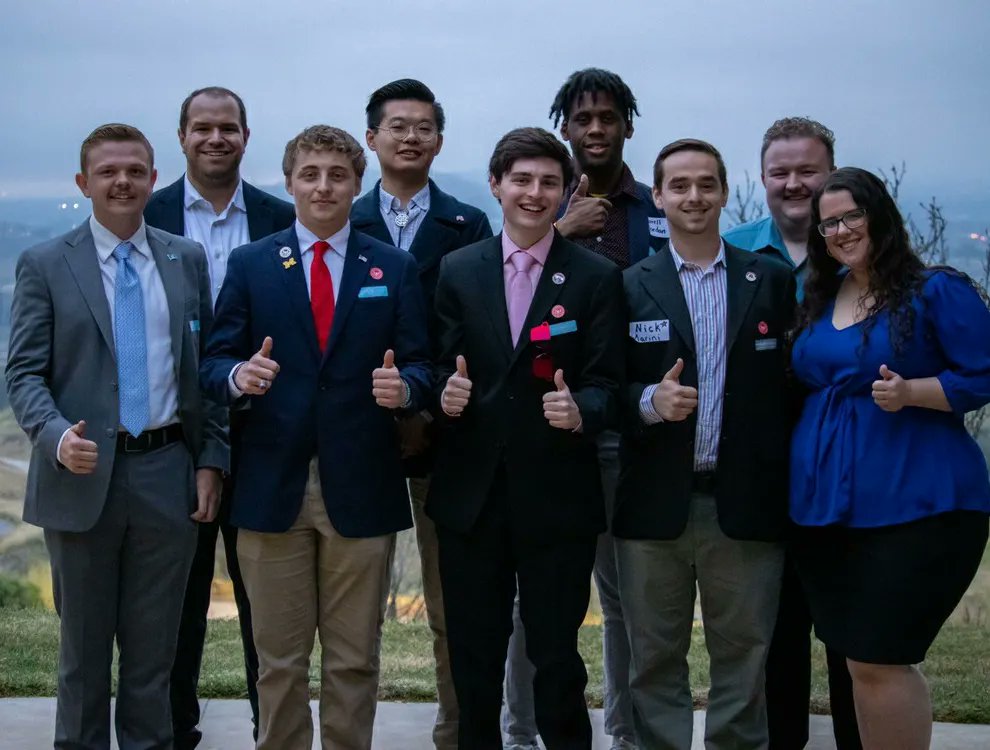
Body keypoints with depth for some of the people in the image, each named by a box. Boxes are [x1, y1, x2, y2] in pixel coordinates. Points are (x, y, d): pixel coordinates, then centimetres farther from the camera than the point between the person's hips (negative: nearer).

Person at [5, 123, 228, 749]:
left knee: (154, 645, 11)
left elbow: (208, 364, 8)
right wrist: (56, 437, -22)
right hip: (84, 477, -1)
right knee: (84, 647, 11)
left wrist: (212, 460, 1)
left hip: (168, 477, 2)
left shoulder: (188, 260, 7)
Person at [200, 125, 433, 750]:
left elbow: (420, 366, 2)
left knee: (355, 658, 9)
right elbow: (216, 361, 2)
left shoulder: (395, 269, 7)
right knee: (279, 658, 9)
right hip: (273, 487, 0)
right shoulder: (249, 264, 7)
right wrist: (239, 375, -20)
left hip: (360, 488, 0)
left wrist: (404, 387, -20)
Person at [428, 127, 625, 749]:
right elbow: (441, 367, 8)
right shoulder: (457, 271, 7)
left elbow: (605, 384, -5)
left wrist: (581, 411, -25)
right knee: (473, 657, 13)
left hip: (558, 497, -2)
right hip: (470, 493, 3)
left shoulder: (598, 278, -1)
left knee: (557, 656, 6)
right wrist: (446, 391, -14)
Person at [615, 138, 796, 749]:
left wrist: (789, 483, -4)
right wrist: (650, 400, -18)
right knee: (656, 659, 9)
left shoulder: (773, 281, 5)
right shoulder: (629, 287, 3)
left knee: (743, 657, 8)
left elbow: (789, 381, 3)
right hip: (655, 506, 0)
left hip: (745, 504, 0)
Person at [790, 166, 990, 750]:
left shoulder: (938, 291, -5)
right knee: (860, 658, 11)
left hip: (914, 506, -6)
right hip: (826, 507, 7)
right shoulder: (818, 301, 14)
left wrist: (911, 392, -21)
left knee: (876, 658, -7)